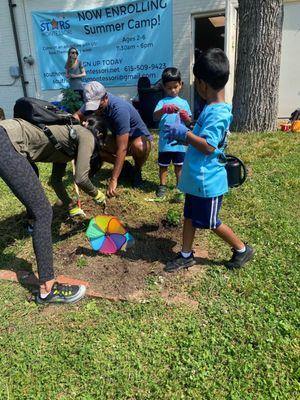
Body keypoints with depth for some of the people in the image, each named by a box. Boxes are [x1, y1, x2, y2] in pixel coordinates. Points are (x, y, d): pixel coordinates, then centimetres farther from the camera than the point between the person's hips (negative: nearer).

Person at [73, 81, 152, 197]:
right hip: (118, 137, 6)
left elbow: (122, 149, -37)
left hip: (139, 137, -6)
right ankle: (124, 166, 4)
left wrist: (113, 180, -38)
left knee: (139, 146, -42)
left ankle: (137, 171, -6)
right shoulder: (94, 101, -15)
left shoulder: (119, 109, -35)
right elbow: (77, 115, 1)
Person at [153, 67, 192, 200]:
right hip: (165, 141, -1)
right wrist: (165, 109, -34)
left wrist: (185, 116, -14)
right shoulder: (162, 102, -1)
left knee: (179, 165, 10)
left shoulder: (183, 102, 7)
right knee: (163, 165, 12)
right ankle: (162, 186, 29)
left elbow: (189, 122, 7)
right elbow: (155, 117, -18)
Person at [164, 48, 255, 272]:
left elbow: (208, 146, -30)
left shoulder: (217, 113, -22)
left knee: (210, 222, 6)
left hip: (207, 181, -10)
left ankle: (242, 249, 27)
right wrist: (184, 136, 11)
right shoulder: (212, 108, 9)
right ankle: (186, 255, 31)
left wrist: (184, 133, -22)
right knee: (190, 216, 16)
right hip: (196, 178, 10)